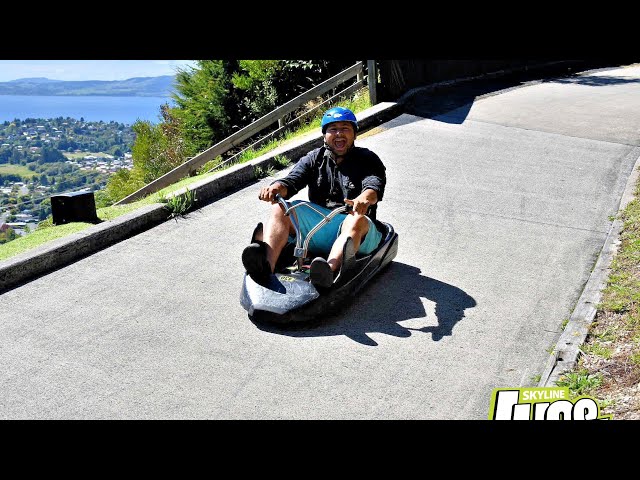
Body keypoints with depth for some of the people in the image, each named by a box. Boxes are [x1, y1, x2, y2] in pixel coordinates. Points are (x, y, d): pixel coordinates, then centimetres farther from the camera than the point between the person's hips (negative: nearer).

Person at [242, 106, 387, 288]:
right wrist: (276, 188, -27)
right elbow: (293, 180, -1)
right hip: (317, 227, 3)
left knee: (357, 220, -37)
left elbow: (375, 184, -13)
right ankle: (267, 263, -44)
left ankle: (330, 269, -64)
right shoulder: (314, 159, 16)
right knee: (279, 209, -18)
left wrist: (365, 198, -39)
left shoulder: (367, 159, 8)